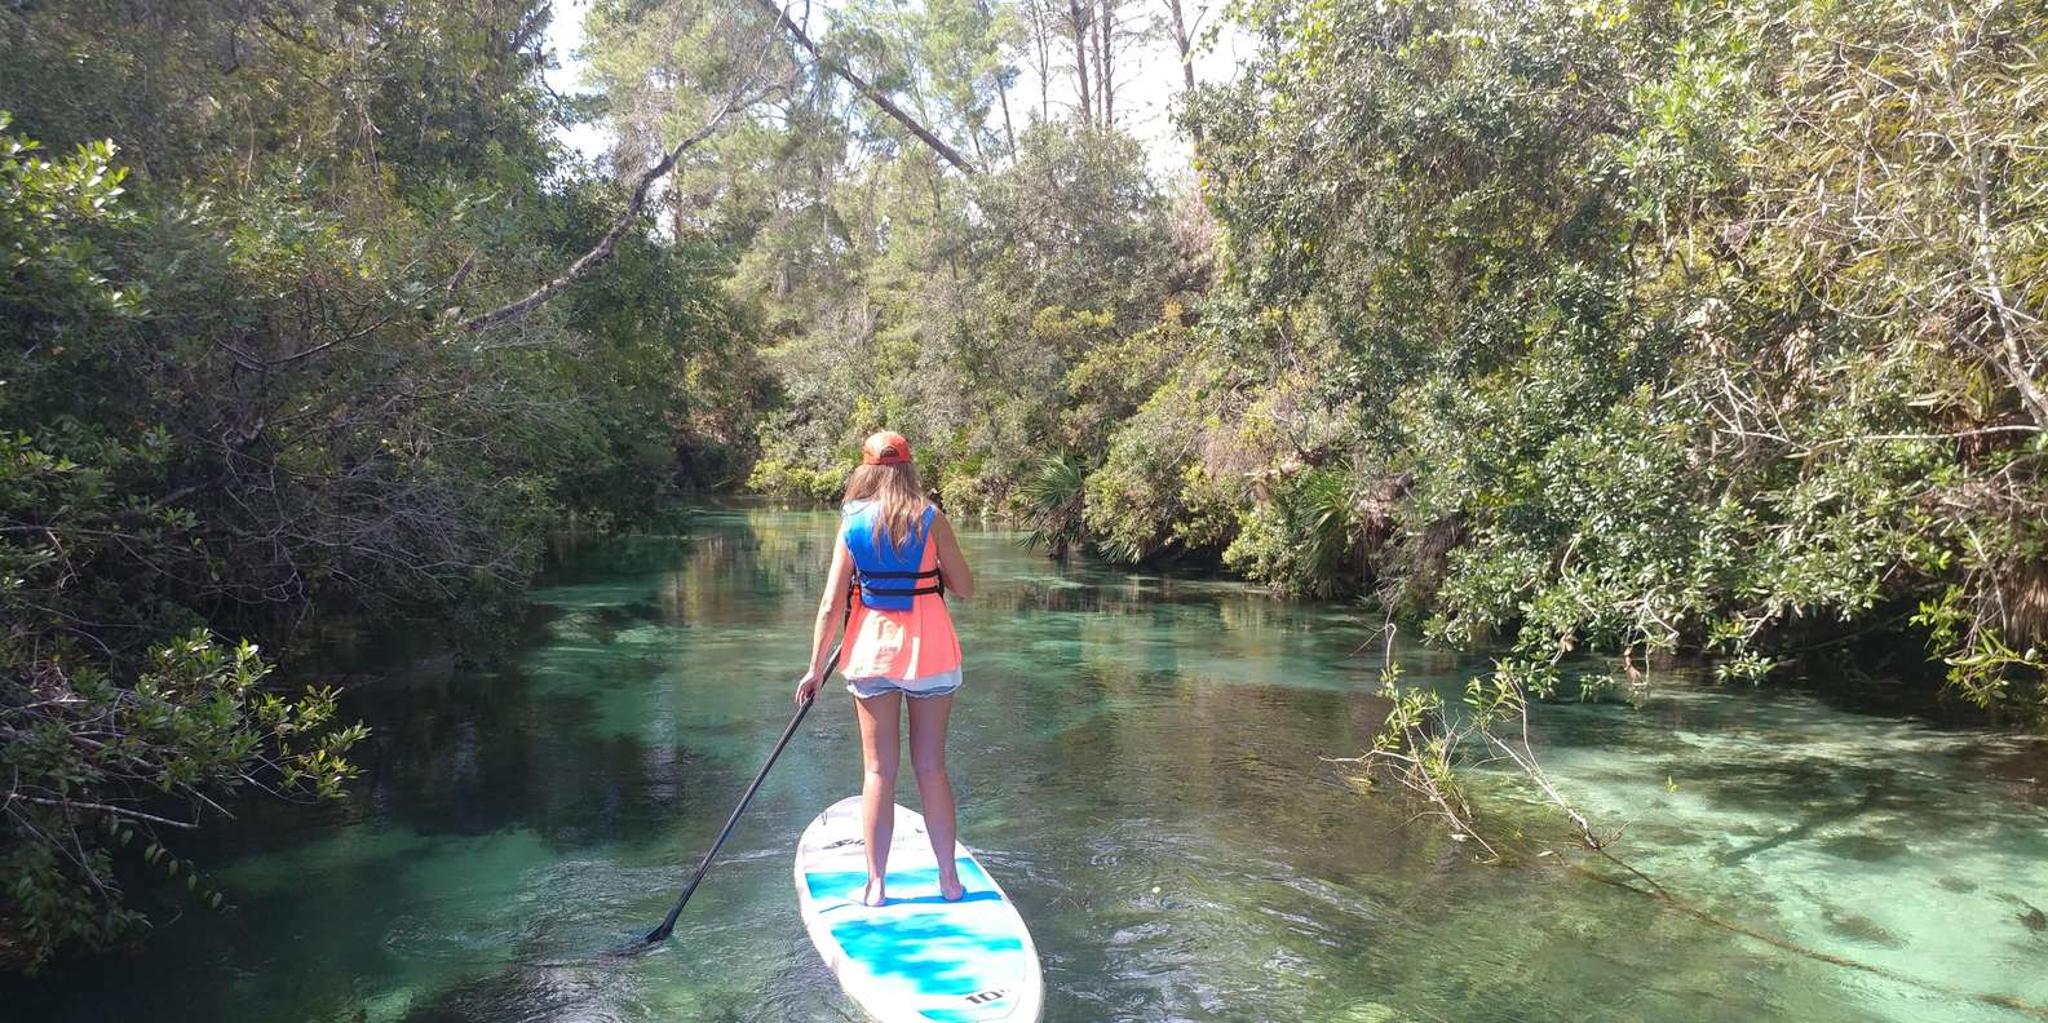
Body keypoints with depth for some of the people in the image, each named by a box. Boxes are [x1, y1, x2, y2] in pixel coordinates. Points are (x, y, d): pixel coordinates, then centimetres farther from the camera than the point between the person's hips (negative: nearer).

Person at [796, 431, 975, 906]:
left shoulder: (851, 525, -1)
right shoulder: (930, 518, -5)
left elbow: (831, 606, -2)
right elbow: (965, 588, -3)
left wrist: (816, 667, 5)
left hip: (872, 653, 1)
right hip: (931, 652, 0)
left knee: (879, 771, 8)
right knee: (931, 767, 9)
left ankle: (876, 884, 12)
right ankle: (949, 879, 16)